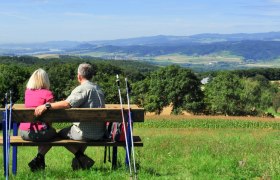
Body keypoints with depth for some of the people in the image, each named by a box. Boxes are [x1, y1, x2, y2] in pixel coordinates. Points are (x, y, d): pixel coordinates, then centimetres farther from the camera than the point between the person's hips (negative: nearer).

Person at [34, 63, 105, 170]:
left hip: (86, 133, -7)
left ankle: (81, 157, 3)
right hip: (100, 133, 8)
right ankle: (80, 158, 29)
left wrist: (46, 106, -28)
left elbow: (67, 104, -28)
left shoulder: (82, 89, -13)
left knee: (62, 133, 16)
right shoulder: (98, 88, 12)